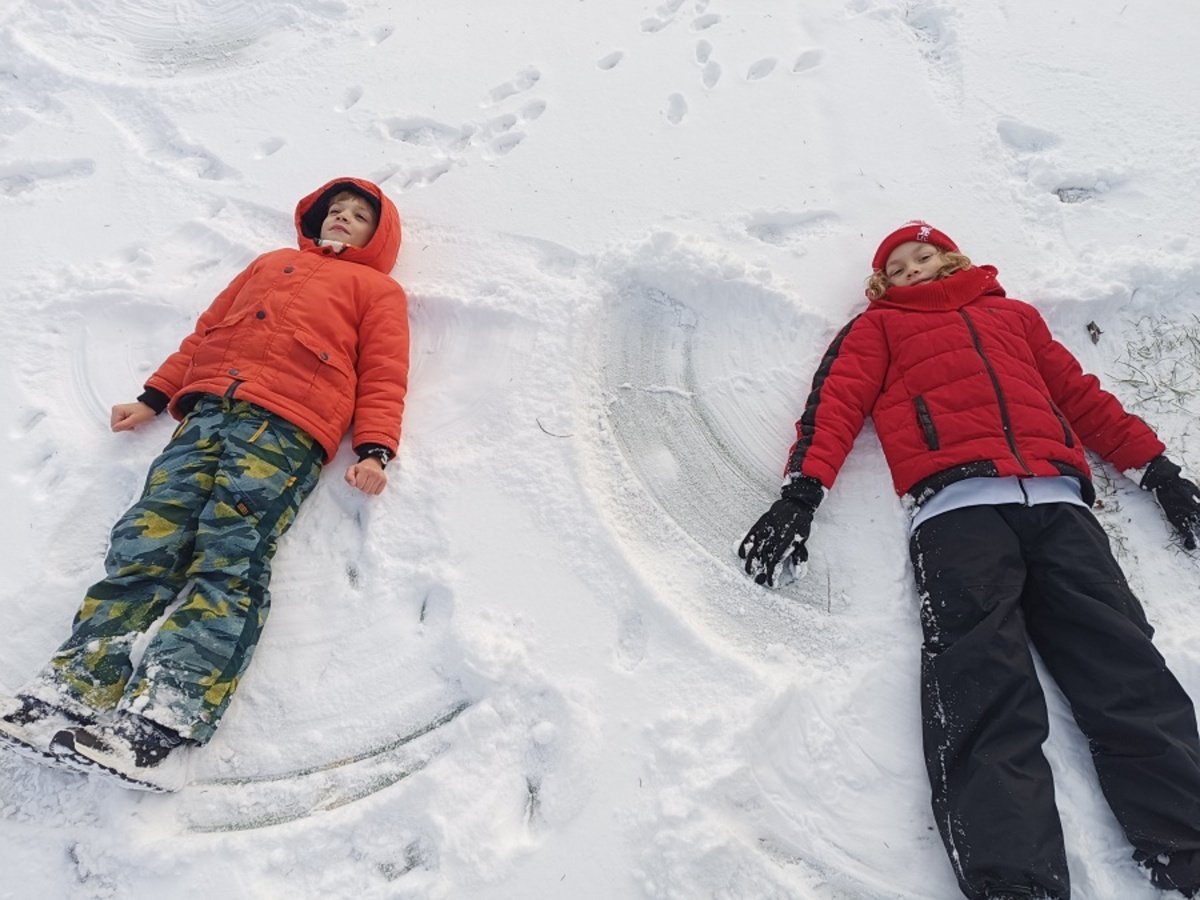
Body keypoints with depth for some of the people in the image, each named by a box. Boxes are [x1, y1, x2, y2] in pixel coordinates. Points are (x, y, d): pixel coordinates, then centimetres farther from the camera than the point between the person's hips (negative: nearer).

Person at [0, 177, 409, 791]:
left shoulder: (377, 289, 21)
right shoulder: (273, 263, 35)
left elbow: (383, 376, 7)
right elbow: (207, 330, 30)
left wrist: (373, 452, -8)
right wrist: (153, 397, 20)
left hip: (287, 425, -4)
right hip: (207, 410, 5)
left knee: (229, 557, -22)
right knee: (145, 543, -13)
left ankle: (158, 722, -32)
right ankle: (71, 694, -19)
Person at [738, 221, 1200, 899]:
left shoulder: (1014, 314, 37)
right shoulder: (880, 326, 28)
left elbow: (1081, 394, 33)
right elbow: (839, 401, 11)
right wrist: (802, 492, -6)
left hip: (1057, 501, 4)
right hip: (958, 504, -3)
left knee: (1127, 673, -14)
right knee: (985, 691, -22)